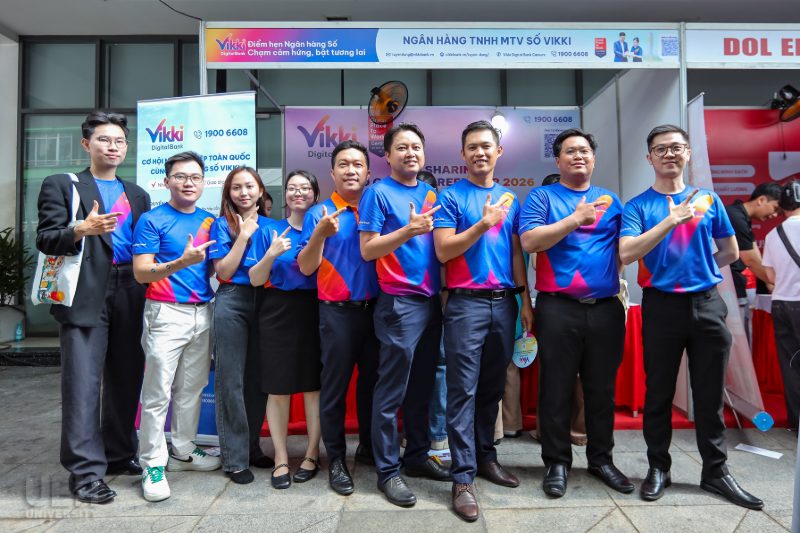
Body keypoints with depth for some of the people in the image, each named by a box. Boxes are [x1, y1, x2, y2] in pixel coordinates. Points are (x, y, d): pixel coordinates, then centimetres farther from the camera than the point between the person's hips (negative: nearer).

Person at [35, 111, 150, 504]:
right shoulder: (61, 186, 7)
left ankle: (120, 455, 24)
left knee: (127, 380, 10)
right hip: (85, 298, -4)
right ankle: (84, 471, 3)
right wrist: (82, 229, -22)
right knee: (83, 384, -4)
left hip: (130, 299, 5)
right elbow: (46, 239, -4)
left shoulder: (138, 195, 20)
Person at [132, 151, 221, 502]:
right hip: (166, 314, -5)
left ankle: (183, 452, 26)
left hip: (203, 313, 5)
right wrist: (181, 263, -25)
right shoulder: (152, 220, -3)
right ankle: (153, 465, 8)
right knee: (157, 393, -3)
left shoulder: (210, 221, 13)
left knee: (192, 389, 13)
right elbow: (141, 273, -10)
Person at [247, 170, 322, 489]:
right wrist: (272, 254, -15)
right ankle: (281, 459, 16)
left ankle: (312, 455, 18)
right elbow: (255, 280, 1)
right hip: (279, 313, 0)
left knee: (314, 386, 3)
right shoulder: (269, 232, 6)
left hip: (315, 311, 1)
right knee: (278, 388, 3)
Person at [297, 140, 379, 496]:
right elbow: (306, 267, -4)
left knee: (372, 381, 14)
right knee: (335, 386, 4)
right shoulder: (319, 214, 1)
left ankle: (368, 447, 33)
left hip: (376, 307, 3)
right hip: (338, 311, -3)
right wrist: (320, 234, -19)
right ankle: (336, 460, 18)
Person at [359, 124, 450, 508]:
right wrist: (408, 230, -22)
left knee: (422, 385, 15)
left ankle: (417, 455, 29)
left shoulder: (430, 194, 15)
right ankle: (387, 470, 11)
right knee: (392, 391, -1)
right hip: (399, 303, -6)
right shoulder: (378, 193, -3)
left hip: (432, 301, 7)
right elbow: (368, 249, -10)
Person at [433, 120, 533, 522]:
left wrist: (525, 300, 10)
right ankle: (463, 477, 2)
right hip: (466, 303, -5)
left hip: (504, 303, 5)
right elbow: (443, 251, -9)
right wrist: (484, 223, -17)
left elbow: (516, 253, 15)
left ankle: (486, 456, 28)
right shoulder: (451, 197, 0)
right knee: (464, 390, -4)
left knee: (493, 387, 13)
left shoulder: (511, 200, 14)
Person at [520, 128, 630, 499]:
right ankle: (557, 462, 17)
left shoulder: (610, 200, 16)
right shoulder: (542, 197, 4)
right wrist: (575, 219, -13)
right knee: (557, 388, 3)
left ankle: (601, 458, 28)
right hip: (558, 308, -3)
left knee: (602, 388, 12)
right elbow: (529, 241, -11)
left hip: (606, 308, 4)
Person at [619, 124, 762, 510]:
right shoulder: (638, 205, -2)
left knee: (710, 393, 10)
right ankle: (658, 467, 21)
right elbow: (627, 253, -18)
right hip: (662, 306, -3)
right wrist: (672, 220, -20)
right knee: (659, 392, 7)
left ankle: (715, 471, 24)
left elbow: (730, 252, 18)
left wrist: (698, 270, 8)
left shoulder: (708, 199, 9)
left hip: (707, 304, 3)